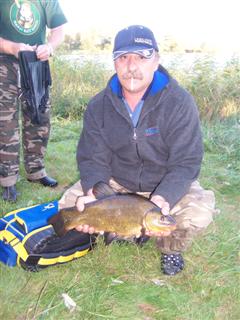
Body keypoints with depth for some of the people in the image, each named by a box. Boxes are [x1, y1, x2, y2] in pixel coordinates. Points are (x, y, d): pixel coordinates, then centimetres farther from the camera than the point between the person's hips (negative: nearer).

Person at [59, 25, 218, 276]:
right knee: (69, 204, -14)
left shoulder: (179, 102, -20)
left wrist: (163, 199, -40)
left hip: (166, 186, -2)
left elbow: (186, 163, -22)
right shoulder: (99, 106, -10)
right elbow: (92, 159, -10)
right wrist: (93, 194, -32)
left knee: (200, 212, -30)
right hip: (115, 182, 3)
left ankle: (170, 247, 6)